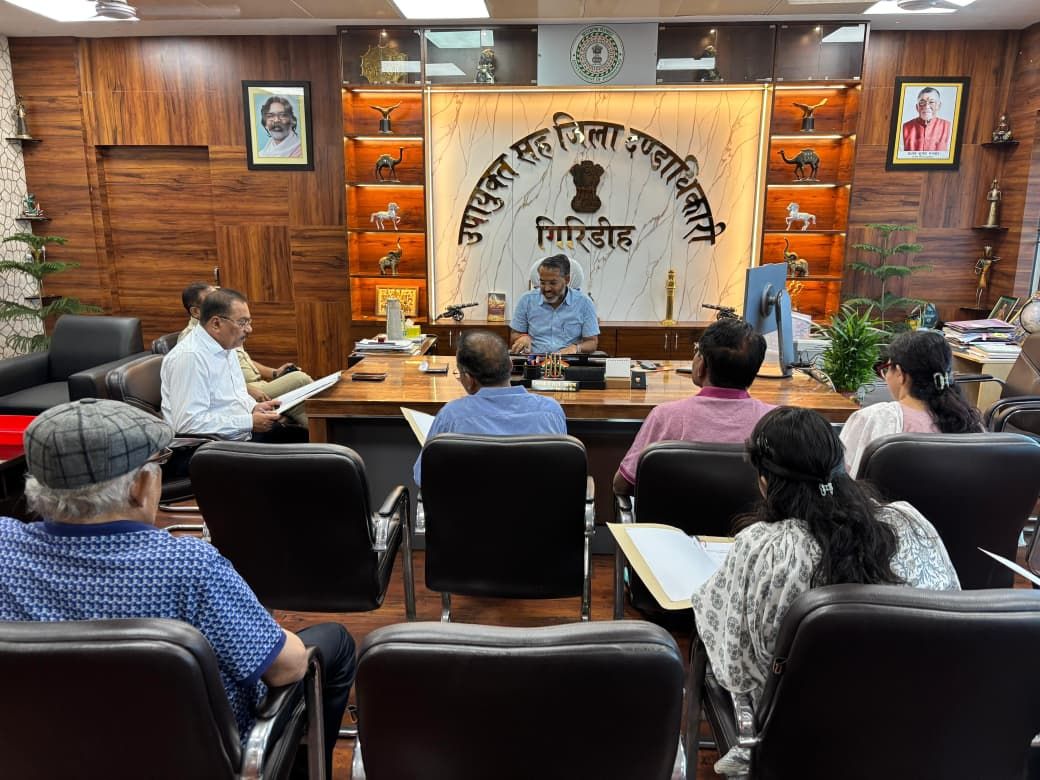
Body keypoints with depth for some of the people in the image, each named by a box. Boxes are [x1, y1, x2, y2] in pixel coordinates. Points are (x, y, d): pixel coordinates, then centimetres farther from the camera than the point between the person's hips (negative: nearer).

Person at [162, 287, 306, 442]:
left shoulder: (226, 347, 11)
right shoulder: (190, 357, -18)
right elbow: (189, 423, -24)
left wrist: (254, 407, 3)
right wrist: (250, 422, -21)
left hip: (245, 434, 9)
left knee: (303, 435, -6)